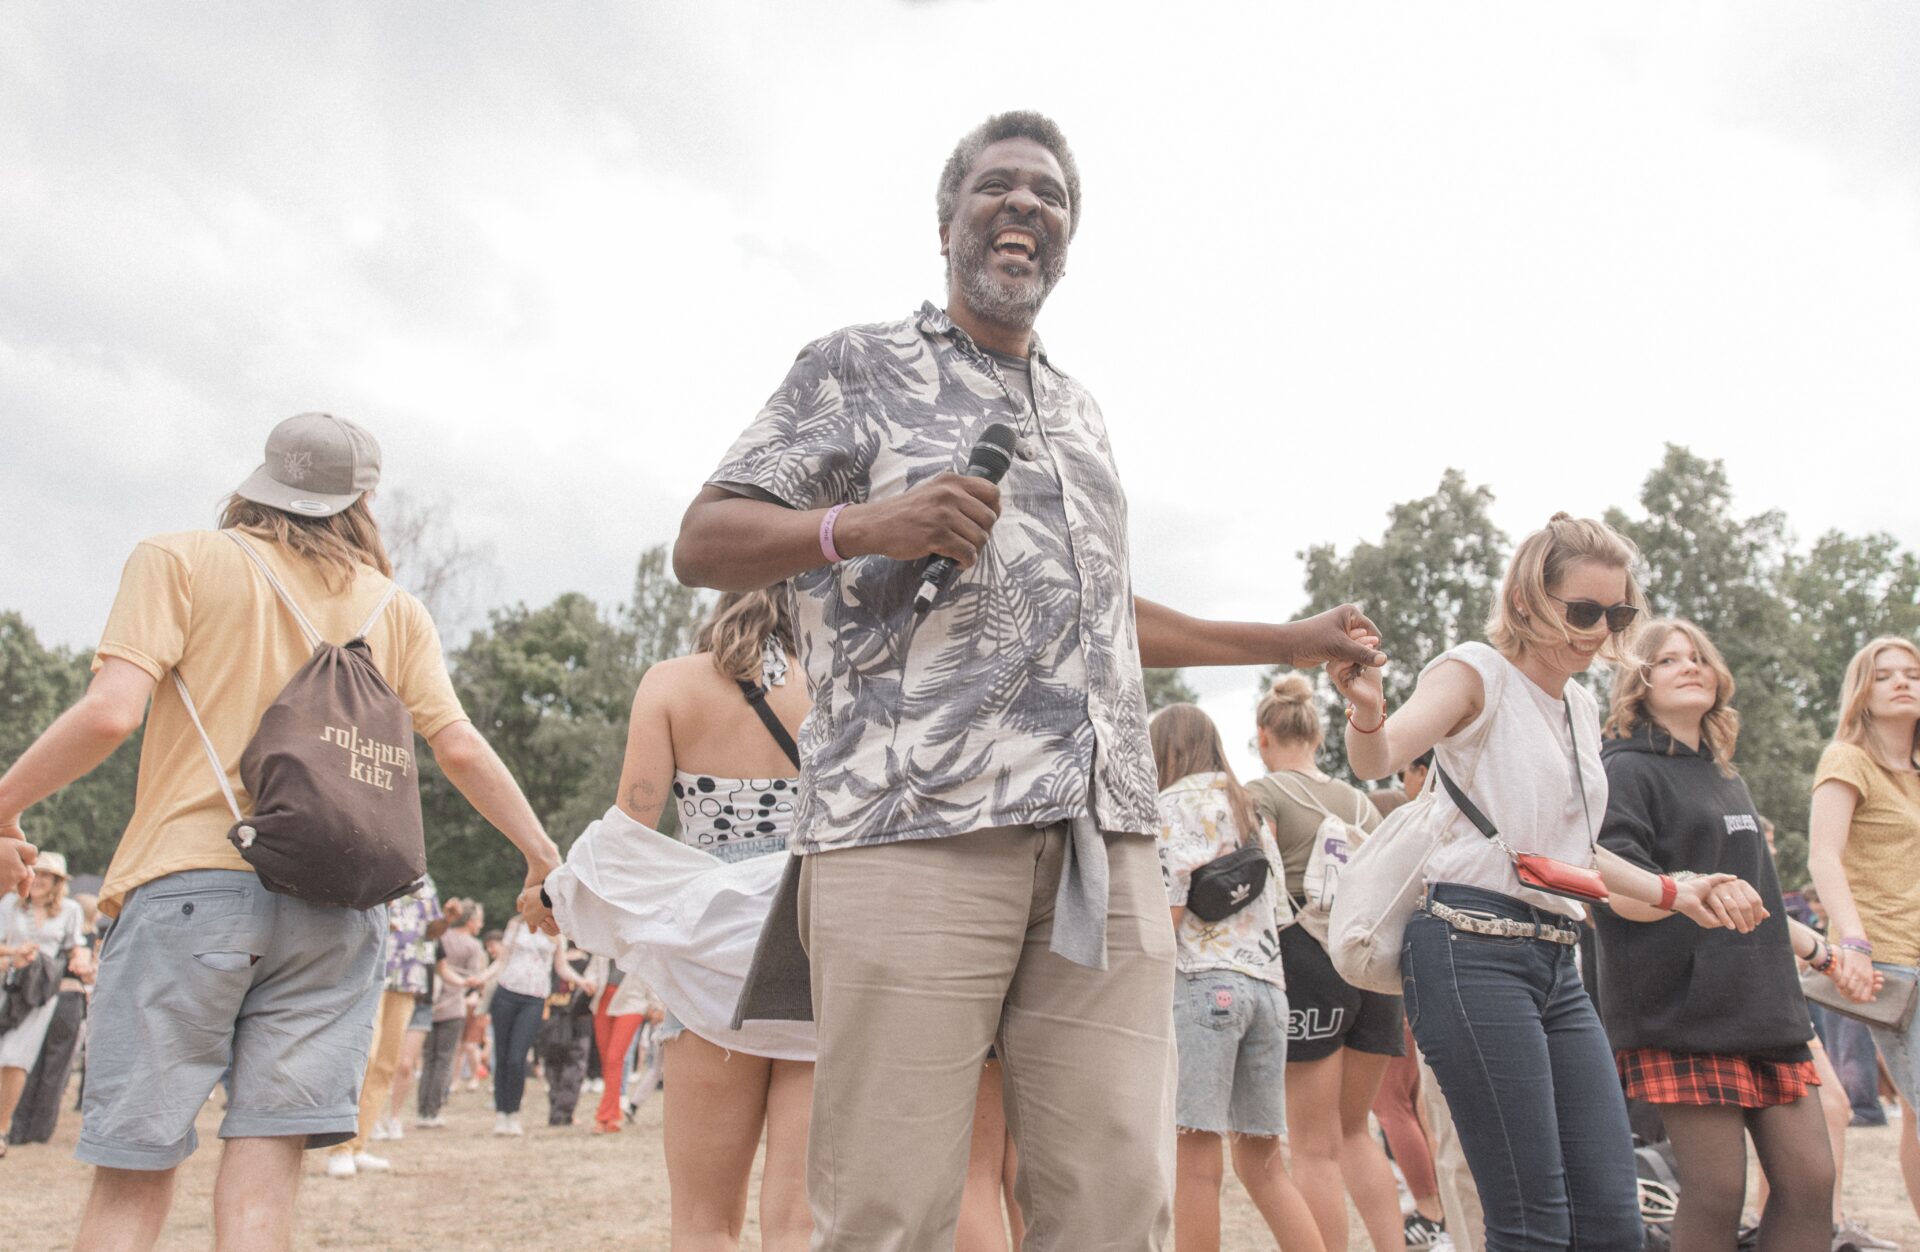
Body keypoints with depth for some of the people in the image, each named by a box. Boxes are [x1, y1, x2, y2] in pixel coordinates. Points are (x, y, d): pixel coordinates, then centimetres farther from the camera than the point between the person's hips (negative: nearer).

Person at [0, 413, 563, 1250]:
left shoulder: (178, 561, 5)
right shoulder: (394, 608, 13)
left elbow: (111, 711, -7)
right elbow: (459, 748, 6)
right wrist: (543, 858, 15)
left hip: (190, 882, -2)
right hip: (335, 905, 2)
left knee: (132, 1174, 6)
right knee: (266, 1167, 3)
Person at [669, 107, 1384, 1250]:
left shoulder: (1080, 412, 28)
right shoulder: (859, 366, 11)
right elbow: (703, 543, 5)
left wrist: (1295, 642, 40)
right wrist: (863, 526, -13)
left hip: (1106, 842, 6)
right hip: (914, 830, -5)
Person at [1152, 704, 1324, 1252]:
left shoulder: (1176, 802, 3)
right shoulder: (1251, 812, 25)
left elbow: (1168, 907, -8)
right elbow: (1278, 916, 20)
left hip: (1207, 979, -8)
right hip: (1269, 984, 8)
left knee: (1198, 1157, -9)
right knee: (1261, 1162, 11)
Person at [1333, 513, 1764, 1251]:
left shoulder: (1582, 707, 19)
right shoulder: (1480, 672, -4)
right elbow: (1380, 759, -22)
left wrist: (1675, 894, 21)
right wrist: (1367, 714, -44)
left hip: (1557, 964, 8)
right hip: (1471, 950, -8)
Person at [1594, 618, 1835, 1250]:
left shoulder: (1728, 778, 22)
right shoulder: (1627, 770, -3)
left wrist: (1817, 949, 31)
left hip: (1764, 1003, 8)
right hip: (1682, 1007, -8)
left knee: (1810, 1180, 3)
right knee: (1718, 1191, -8)